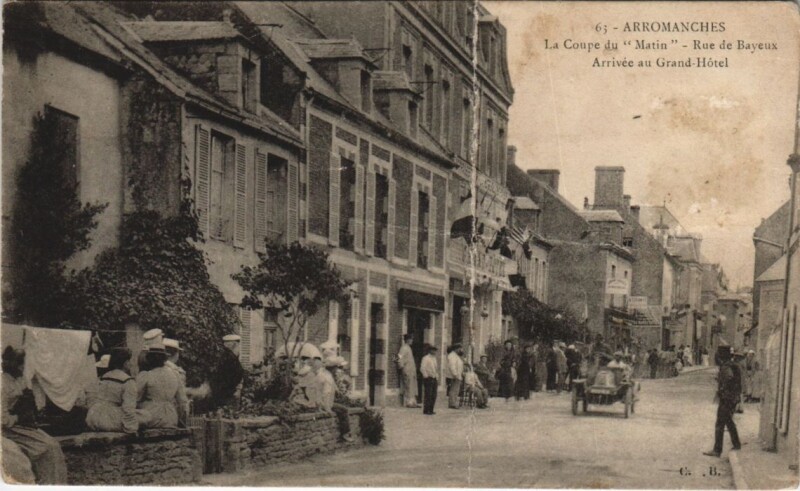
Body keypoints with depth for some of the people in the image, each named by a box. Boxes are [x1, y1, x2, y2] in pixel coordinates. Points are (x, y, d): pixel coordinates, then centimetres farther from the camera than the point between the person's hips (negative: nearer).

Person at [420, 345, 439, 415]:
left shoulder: (434, 358, 17)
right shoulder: (426, 358, -8)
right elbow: (422, 368, -16)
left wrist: (437, 377, 15)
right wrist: (426, 376, -14)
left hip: (434, 379, 8)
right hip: (428, 379, -8)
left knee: (433, 396, 7)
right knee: (428, 395, -7)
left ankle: (430, 410, 14)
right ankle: (426, 410, -3)